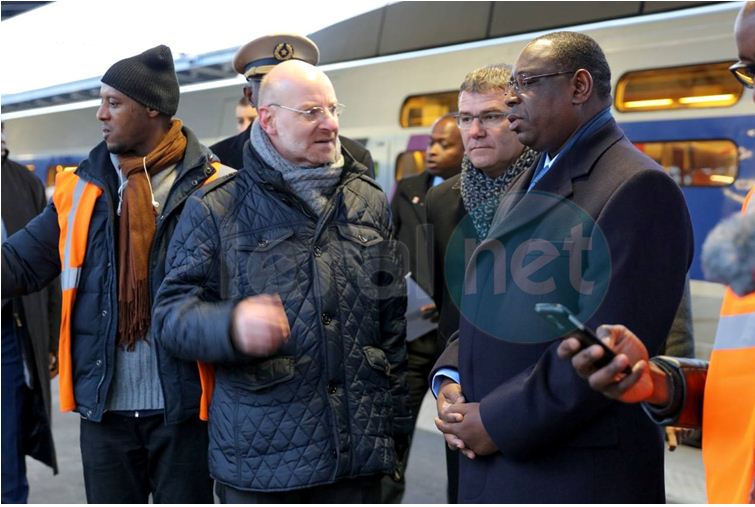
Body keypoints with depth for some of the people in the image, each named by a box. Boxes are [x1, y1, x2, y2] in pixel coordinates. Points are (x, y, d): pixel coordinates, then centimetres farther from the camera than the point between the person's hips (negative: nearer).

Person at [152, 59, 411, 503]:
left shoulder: (370, 201, 8)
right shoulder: (216, 209, -2)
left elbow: (393, 319, 12)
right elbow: (172, 311, -5)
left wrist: (395, 419, 10)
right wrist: (231, 324, -27)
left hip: (359, 449, 3)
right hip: (259, 453, -3)